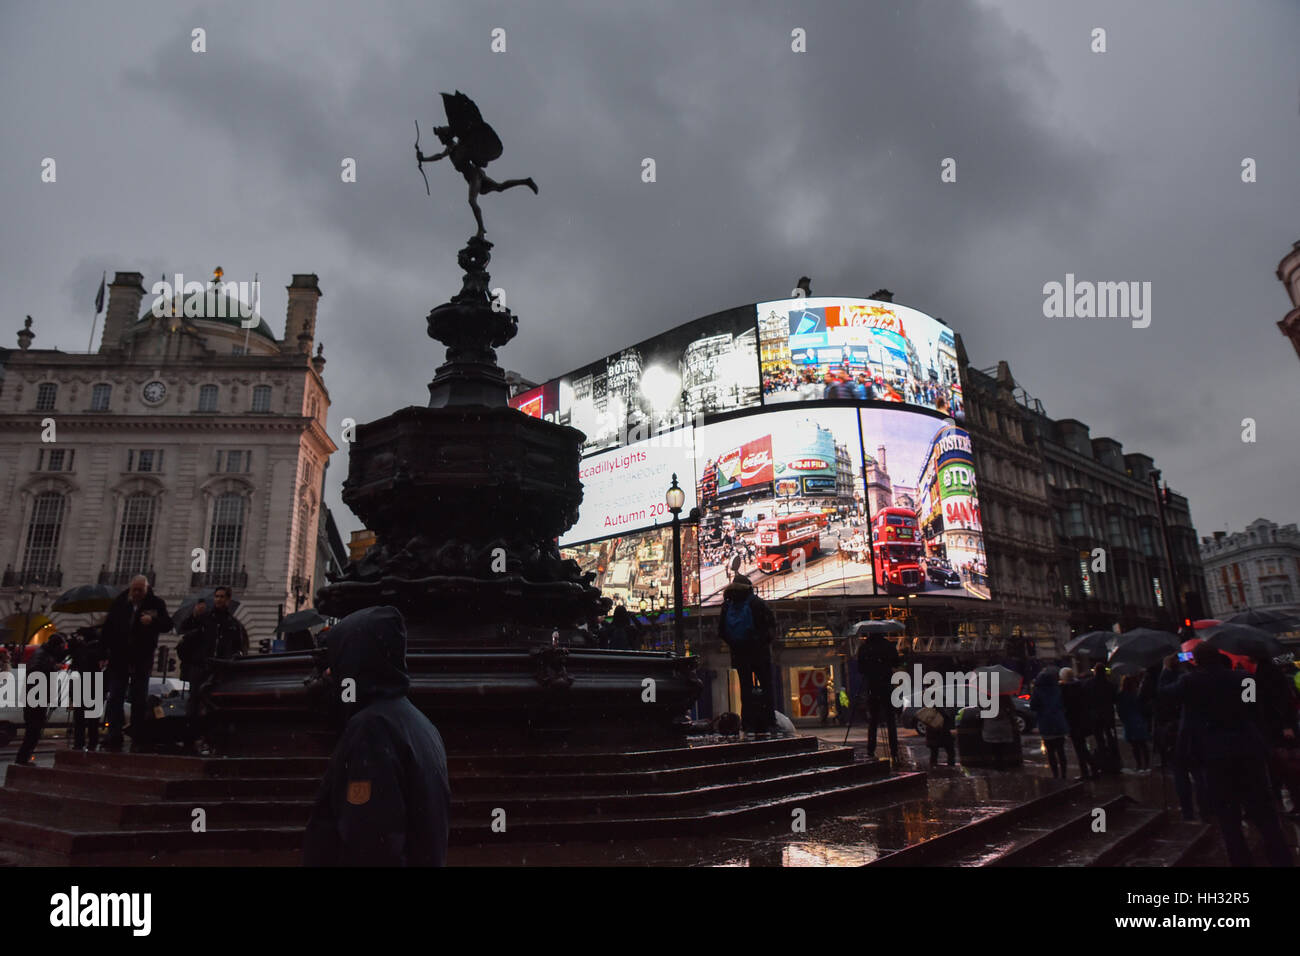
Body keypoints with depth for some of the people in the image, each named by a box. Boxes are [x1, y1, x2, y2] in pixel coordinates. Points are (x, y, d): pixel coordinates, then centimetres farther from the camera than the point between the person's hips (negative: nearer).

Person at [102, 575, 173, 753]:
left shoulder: (156, 603, -1)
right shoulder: (119, 602, 3)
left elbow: (168, 624, -1)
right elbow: (108, 628, 6)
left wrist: (153, 621, -22)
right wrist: (104, 654, 1)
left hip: (142, 659, -1)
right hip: (119, 658, 2)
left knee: (139, 700, 4)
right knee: (115, 698, -1)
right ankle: (114, 737, 0)